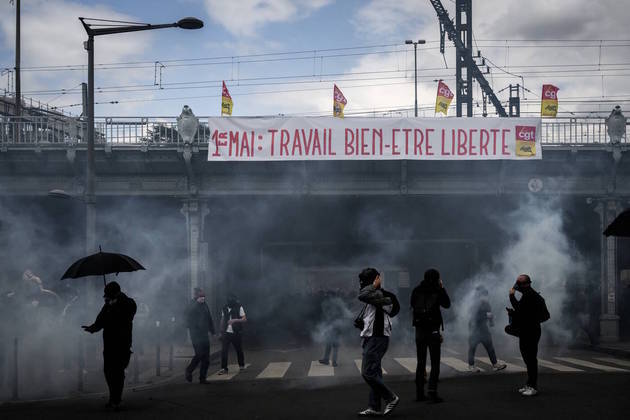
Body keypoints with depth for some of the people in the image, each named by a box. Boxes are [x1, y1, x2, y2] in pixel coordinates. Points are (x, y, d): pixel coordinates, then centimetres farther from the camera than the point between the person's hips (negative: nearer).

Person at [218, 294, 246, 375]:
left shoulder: (239, 308, -4)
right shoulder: (224, 309, 7)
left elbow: (244, 319, -8)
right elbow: (222, 320, 16)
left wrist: (235, 320, -22)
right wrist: (221, 331, 12)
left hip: (236, 333, -2)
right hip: (226, 333, 2)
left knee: (239, 350, 8)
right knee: (224, 351, -7)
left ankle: (242, 366, 27)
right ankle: (223, 368, -4)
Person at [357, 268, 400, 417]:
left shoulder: (379, 295, -15)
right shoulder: (374, 296, 16)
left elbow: (362, 295, -31)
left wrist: (374, 285, -17)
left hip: (377, 339, -10)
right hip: (372, 338, 10)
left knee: (368, 373, -12)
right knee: (374, 373, 10)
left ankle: (391, 398, -3)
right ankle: (374, 407, 12)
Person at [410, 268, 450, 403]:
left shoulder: (416, 291, 2)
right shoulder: (436, 291, -9)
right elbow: (447, 304, 5)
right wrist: (442, 288, 12)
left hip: (419, 330, 4)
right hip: (433, 330, -4)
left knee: (421, 362, 12)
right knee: (435, 363, 0)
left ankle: (419, 393, 13)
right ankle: (432, 393, -8)